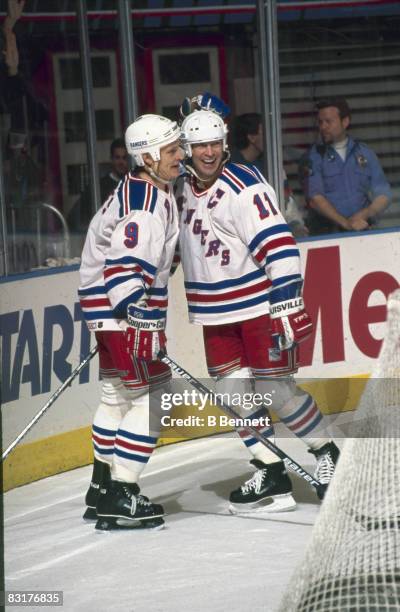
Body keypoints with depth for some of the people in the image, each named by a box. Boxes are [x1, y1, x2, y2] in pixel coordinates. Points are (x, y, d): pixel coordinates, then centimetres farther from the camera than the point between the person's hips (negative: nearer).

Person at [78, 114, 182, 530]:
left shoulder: (139, 189, 11)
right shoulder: (147, 206, -22)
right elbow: (124, 270, -28)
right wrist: (144, 327, -28)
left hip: (109, 306, 11)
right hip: (122, 311, -11)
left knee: (117, 394, 20)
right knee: (150, 396, -9)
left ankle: (102, 488, 32)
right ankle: (119, 497, -9)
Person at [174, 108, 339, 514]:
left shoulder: (244, 187, -17)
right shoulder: (182, 187, 6)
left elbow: (278, 246, -23)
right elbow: (175, 239, 24)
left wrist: (289, 305, -27)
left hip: (259, 304, -7)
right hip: (215, 312, 7)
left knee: (274, 387, -5)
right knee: (232, 391, 1)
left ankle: (325, 451, 17)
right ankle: (270, 475, 7)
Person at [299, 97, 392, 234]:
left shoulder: (364, 153, 15)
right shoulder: (312, 158, 6)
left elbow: (383, 195, 12)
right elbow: (315, 199, -8)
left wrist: (363, 215, -7)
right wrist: (345, 223, -18)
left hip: (362, 232, 2)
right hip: (326, 232, -2)